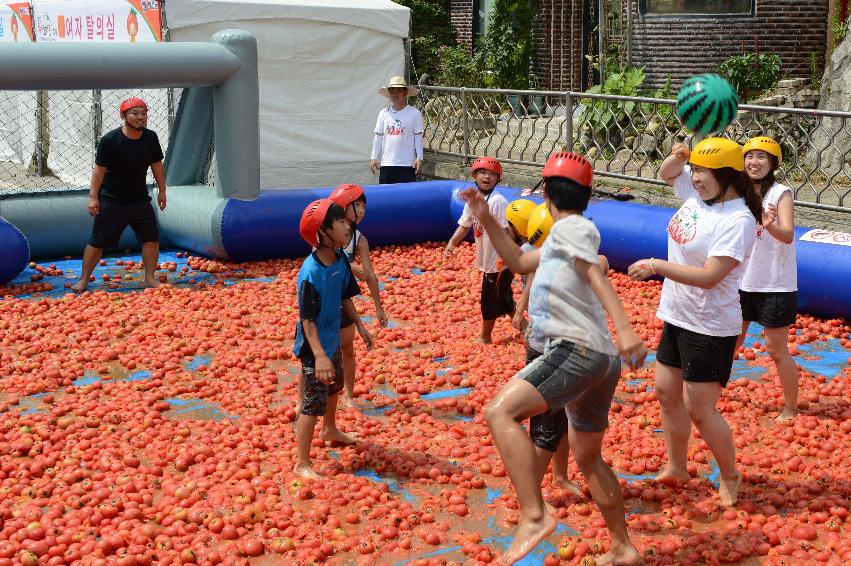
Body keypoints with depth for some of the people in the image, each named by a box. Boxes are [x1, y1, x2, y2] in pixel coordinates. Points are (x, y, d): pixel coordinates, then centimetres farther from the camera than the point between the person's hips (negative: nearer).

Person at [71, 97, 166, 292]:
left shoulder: (150, 137, -2)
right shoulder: (109, 140, -16)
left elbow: (156, 166, 9)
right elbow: (99, 169, -13)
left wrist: (162, 191, 12)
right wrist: (93, 197, -14)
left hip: (140, 199, 4)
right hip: (111, 201, -4)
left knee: (152, 237, 0)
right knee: (98, 241, 0)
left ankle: (149, 278, 13)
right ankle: (84, 279, 11)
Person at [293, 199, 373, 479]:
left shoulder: (341, 259, -7)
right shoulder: (310, 273, -30)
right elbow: (307, 320, -27)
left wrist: (360, 325, 13)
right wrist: (319, 355, -33)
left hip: (333, 339, 9)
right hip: (314, 347, -9)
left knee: (334, 386, 29)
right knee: (313, 403, -2)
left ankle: (330, 429, 56)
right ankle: (302, 464, 9)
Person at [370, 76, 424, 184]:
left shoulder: (414, 113, 0)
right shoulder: (383, 113, 9)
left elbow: (418, 137, 0)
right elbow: (378, 137, 12)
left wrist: (419, 158, -6)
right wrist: (374, 158, 7)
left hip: (407, 164, -3)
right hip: (386, 163, 3)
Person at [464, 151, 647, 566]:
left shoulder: (570, 227, -2)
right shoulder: (563, 238, 27)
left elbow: (597, 277, -18)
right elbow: (519, 262, 34)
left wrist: (624, 329, -32)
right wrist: (485, 219, 26)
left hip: (576, 350, -10)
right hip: (602, 361, 10)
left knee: (500, 412, -25)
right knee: (587, 457, 22)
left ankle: (534, 516, -35)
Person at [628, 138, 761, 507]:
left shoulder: (738, 220, -23)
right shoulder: (697, 193, 0)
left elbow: (709, 276, -29)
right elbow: (667, 173, 20)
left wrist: (656, 265, -26)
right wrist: (678, 156, -3)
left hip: (710, 328, -9)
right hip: (676, 317, 9)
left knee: (700, 410, -2)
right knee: (666, 393, 17)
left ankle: (729, 476, 20)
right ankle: (676, 468, 34)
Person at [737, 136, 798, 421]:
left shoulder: (780, 193, -13)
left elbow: (788, 235, -27)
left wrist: (770, 226, -47)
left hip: (775, 286, -6)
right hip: (742, 281, 6)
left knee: (776, 350, 1)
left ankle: (791, 410, 15)